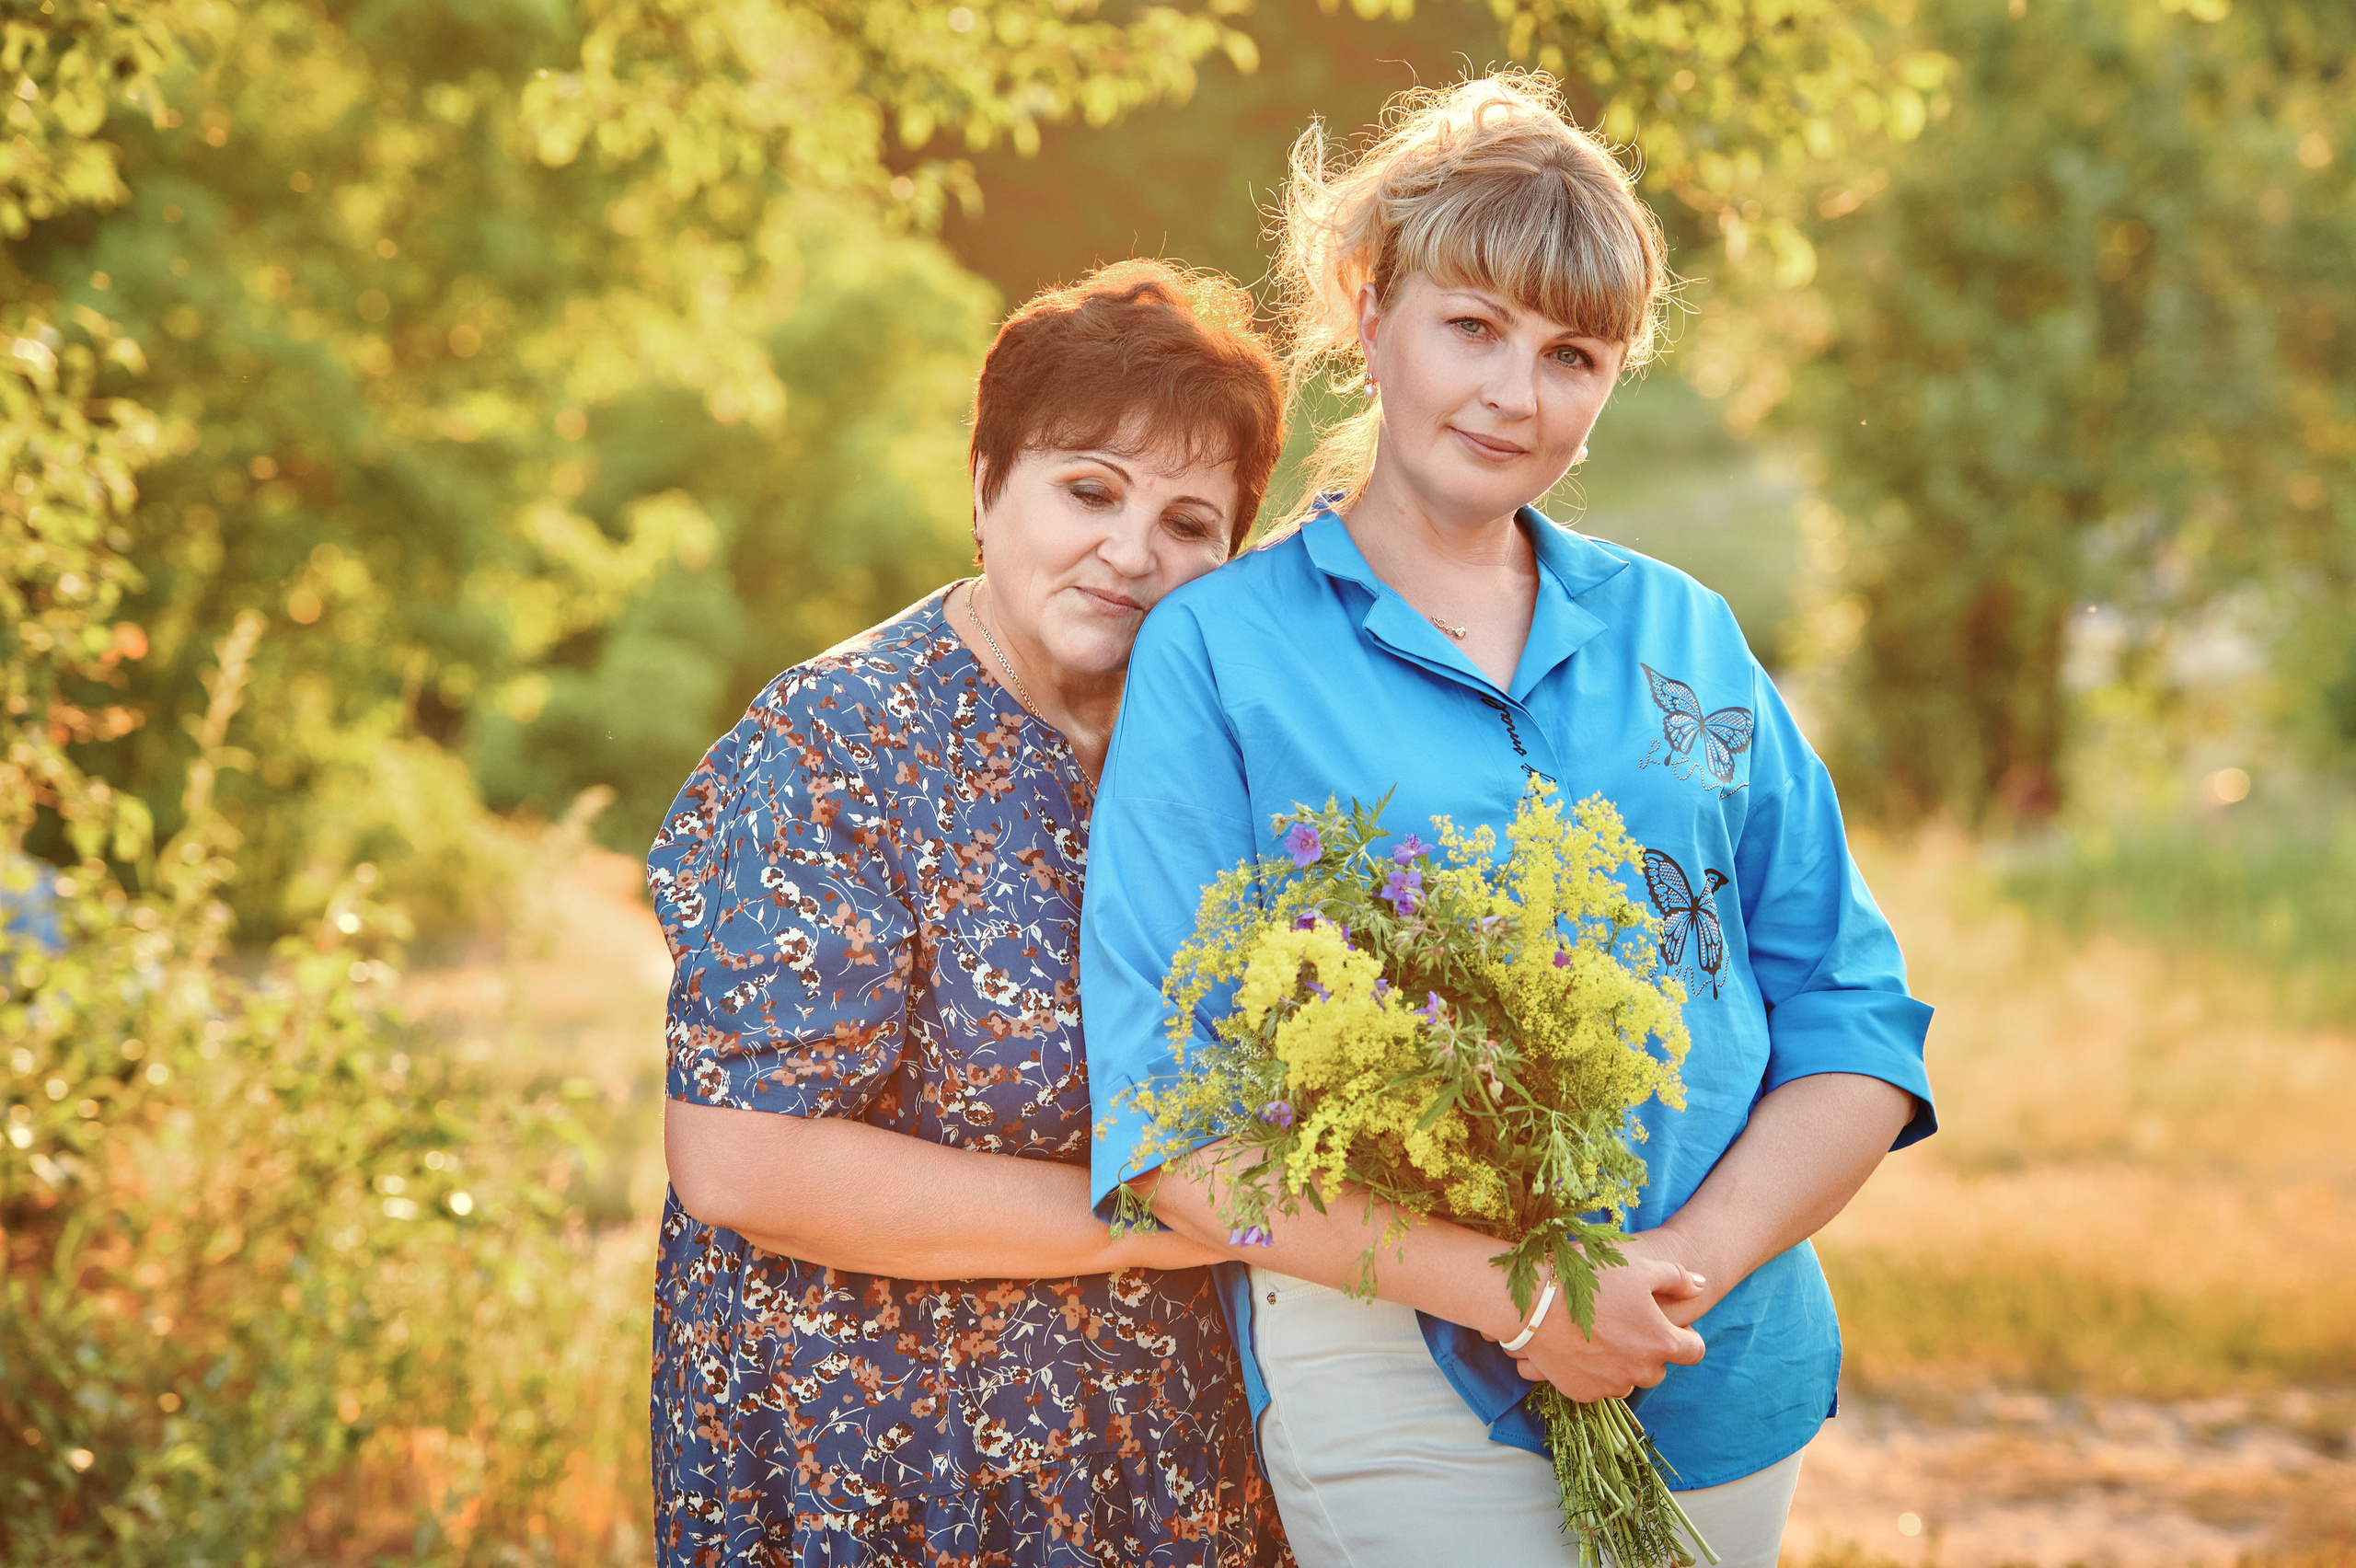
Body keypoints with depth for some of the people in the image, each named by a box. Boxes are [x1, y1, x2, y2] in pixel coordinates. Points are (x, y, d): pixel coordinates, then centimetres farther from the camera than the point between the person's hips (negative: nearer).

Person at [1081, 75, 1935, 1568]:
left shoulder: (1686, 636, 10)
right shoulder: (1221, 648, -2)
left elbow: (1856, 1026, 7)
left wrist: (1689, 1261, -11)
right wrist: (1509, 1290, -18)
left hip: (1730, 1383, 4)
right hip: (1402, 1383, -4)